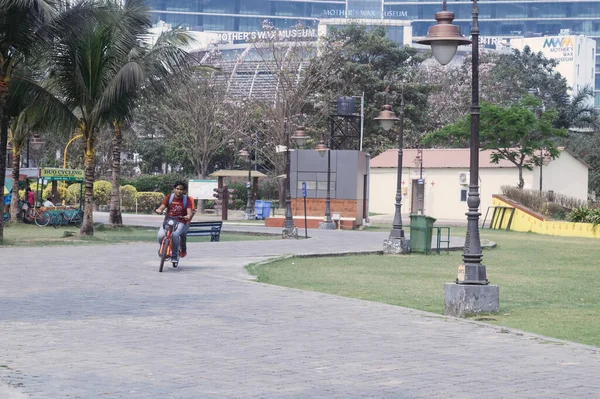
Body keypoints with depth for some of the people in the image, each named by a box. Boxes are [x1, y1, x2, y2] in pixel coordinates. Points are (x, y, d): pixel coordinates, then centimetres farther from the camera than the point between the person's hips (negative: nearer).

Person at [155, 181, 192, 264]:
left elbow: (189, 211, -10)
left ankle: (175, 255, -16)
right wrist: (159, 210, -27)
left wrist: (188, 216, -34)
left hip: (180, 223, -2)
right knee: (160, 236, -25)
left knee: (174, 235, -35)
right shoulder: (169, 197, 6)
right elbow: (162, 207, -3)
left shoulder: (186, 200, 2)